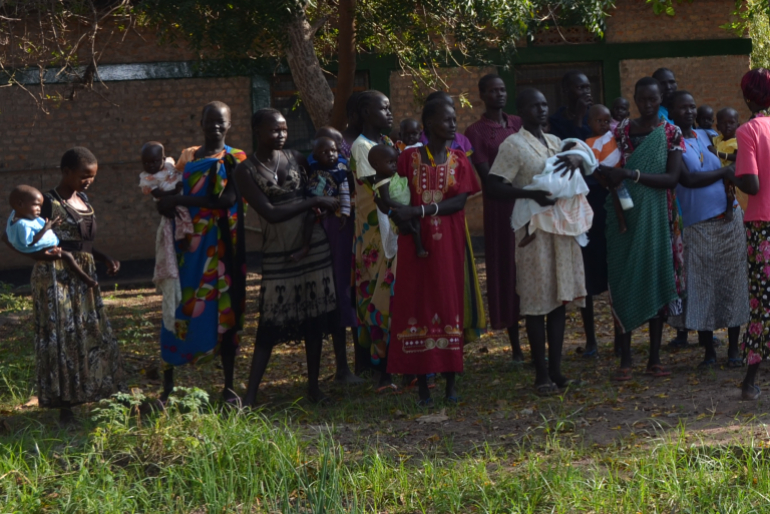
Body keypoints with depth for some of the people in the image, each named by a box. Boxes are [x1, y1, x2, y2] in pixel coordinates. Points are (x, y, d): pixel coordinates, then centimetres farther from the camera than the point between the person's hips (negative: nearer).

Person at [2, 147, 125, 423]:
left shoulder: (83, 201, 12)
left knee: (94, 335, 11)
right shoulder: (48, 203, -11)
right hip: (55, 279, -8)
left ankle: (112, 396, 19)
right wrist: (36, 254, -27)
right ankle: (64, 406, 2)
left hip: (84, 279, 8)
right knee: (60, 338, -4)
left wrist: (106, 259, 6)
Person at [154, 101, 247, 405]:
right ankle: (167, 388, -2)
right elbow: (172, 193, 15)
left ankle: (229, 386, 11)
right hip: (189, 245, 2)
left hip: (222, 246, -2)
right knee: (179, 310, -4)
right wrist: (167, 204, -10)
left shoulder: (236, 160, 3)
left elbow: (228, 199, -13)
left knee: (225, 311, 2)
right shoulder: (187, 157, 14)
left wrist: (180, 201, -16)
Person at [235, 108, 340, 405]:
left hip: (313, 247, 4)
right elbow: (271, 213, -17)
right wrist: (315, 202, -16)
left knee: (315, 317, 7)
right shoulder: (246, 171, -8)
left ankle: (313, 386, 18)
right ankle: (251, 394, -1)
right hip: (277, 255, -4)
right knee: (270, 324, -5)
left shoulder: (296, 159, 4)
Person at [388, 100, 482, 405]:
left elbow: (460, 201, -7)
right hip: (415, 243, -1)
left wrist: (419, 211, -18)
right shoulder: (410, 158, 4)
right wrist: (400, 215, -22)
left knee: (450, 304, 1)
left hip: (448, 243, 1)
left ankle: (450, 382, 8)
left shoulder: (459, 161, 6)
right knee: (416, 303, -1)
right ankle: (422, 384, 5)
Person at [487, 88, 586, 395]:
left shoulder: (555, 142, 14)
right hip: (534, 229, -7)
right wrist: (532, 194, -25)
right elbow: (493, 186, -14)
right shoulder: (513, 145, -7)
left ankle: (556, 369, 15)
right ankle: (541, 374, 2)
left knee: (559, 299, 8)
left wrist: (573, 161, -4)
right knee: (538, 301, -4)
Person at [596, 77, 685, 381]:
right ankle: (625, 359, 3)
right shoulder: (621, 132, 6)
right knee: (624, 281, -2)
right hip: (625, 216, 1)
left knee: (657, 279, 2)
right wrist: (607, 172, -19)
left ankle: (654, 358, 10)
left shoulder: (671, 133, 1)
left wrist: (632, 175, -21)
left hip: (656, 216, -1)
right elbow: (607, 168, 5)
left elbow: (673, 178, -10)